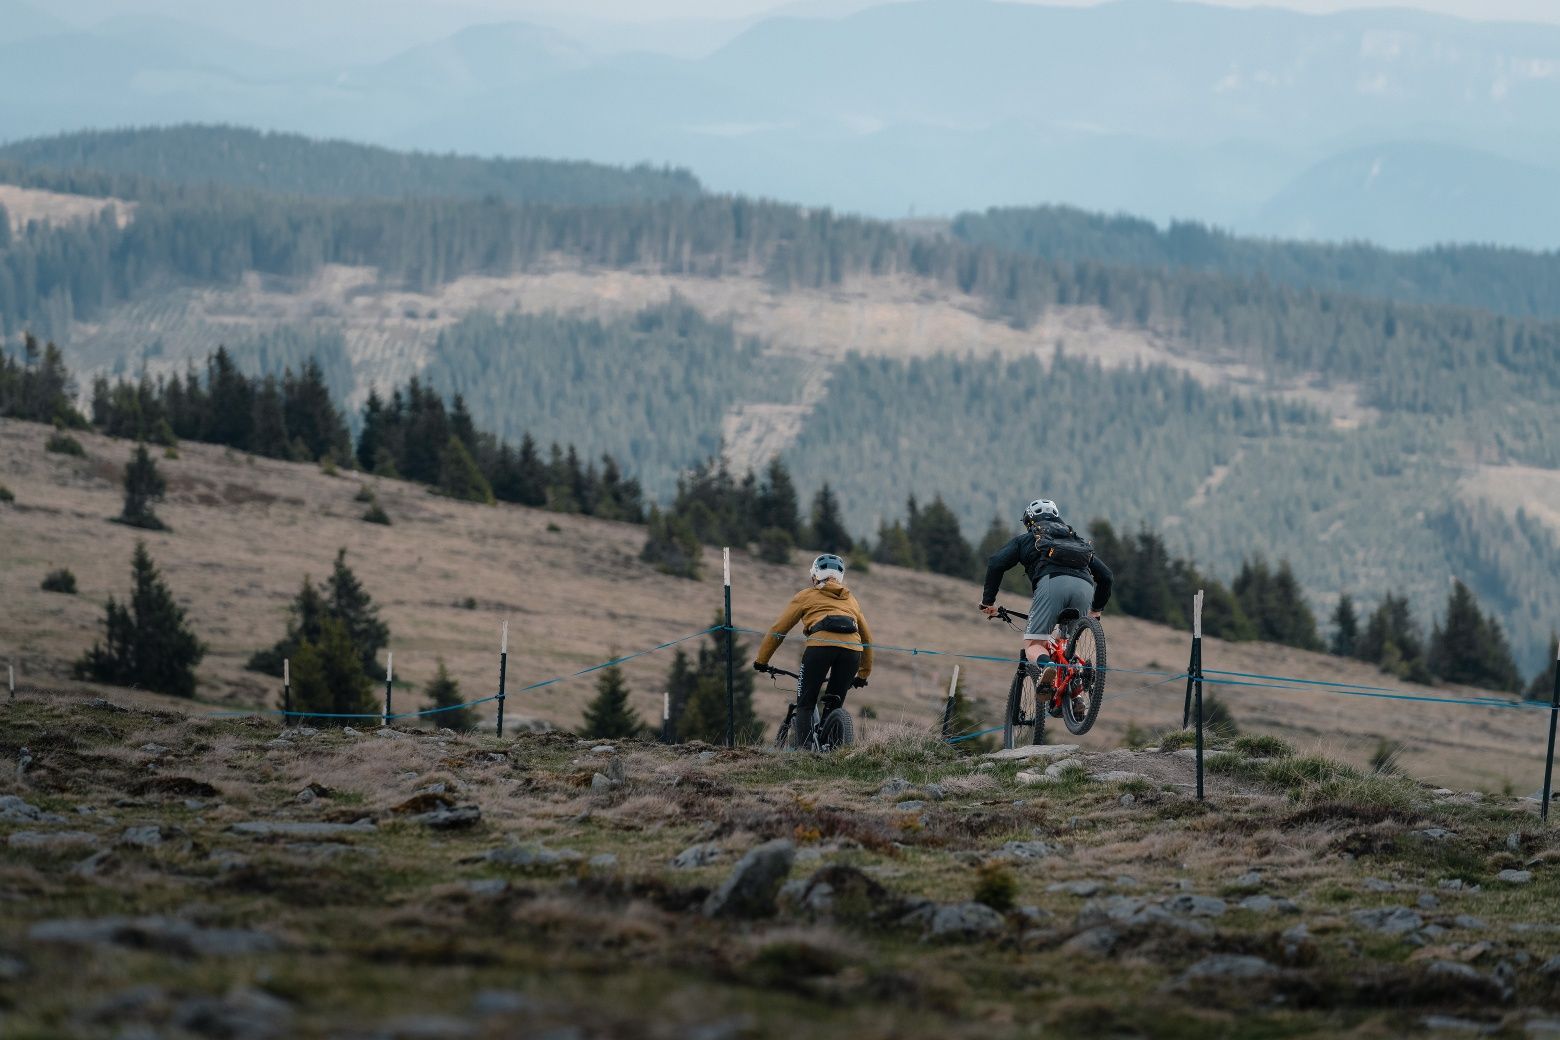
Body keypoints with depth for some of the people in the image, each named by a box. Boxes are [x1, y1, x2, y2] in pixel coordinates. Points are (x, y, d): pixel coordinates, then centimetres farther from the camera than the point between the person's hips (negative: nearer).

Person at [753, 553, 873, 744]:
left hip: (821, 644, -3)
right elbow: (867, 637, 38)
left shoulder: (807, 596, 25)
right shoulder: (850, 600, 34)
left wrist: (761, 660, 32)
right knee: (833, 707, 17)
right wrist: (863, 674, 46)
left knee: (805, 706, 6)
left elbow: (778, 629, 23)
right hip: (852, 649, 3)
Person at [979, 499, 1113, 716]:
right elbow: (1105, 574, 36)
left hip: (1052, 582, -4)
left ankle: (1046, 672, -37)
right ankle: (1077, 692, -1)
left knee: (1034, 643, -2)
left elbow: (996, 563, 15)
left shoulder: (1027, 539, 30)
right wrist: (1096, 609, 48)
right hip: (1084, 586, 4)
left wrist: (988, 601, 21)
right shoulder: (1078, 539, 40)